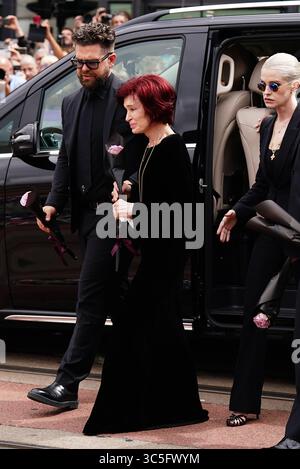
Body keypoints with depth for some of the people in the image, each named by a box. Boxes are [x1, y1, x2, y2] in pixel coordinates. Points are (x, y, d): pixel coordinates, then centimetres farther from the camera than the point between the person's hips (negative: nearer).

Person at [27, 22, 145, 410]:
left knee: (91, 299, -9)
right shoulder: (72, 103, 15)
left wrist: (128, 189, -25)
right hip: (86, 212, 8)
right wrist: (54, 202, 8)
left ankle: (67, 383, -10)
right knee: (111, 298, 14)